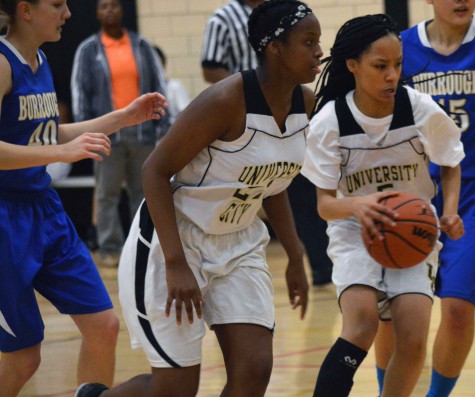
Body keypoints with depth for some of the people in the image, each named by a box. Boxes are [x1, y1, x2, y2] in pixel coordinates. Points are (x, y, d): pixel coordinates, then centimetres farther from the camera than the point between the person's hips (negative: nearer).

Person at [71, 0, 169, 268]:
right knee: (108, 193, -1)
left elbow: (159, 85, 10)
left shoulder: (142, 46, 9)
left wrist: (163, 125, 3)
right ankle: (109, 249, 2)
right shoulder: (88, 50, 3)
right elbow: (79, 91, 1)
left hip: (142, 130, 2)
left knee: (144, 191, 6)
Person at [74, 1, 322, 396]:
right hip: (174, 238, -7)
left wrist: (295, 258, 11)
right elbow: (156, 170, -22)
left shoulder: (305, 103, -2)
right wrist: (176, 265, -27)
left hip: (238, 242, 7)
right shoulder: (227, 100, -25)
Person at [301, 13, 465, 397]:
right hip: (356, 234, -1)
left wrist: (450, 211, -13)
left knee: (413, 340, -14)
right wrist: (357, 206, -38)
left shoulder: (421, 109, -13)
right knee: (362, 323, -27)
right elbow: (324, 203, -15)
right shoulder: (329, 122, -16)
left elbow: (451, 164, 6)